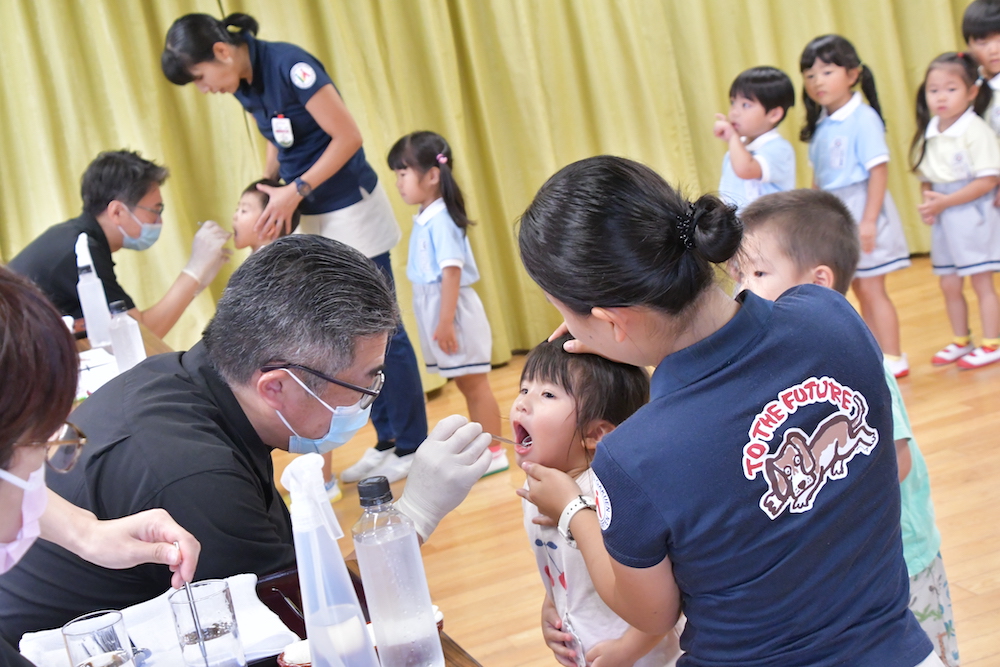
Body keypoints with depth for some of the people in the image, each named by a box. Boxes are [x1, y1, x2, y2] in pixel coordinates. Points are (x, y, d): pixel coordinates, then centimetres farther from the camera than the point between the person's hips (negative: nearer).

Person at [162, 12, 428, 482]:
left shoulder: (288, 66, -21)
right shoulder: (244, 84, 3)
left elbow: (348, 136, -21)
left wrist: (295, 191, -20)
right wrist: (268, 191, 0)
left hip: (351, 209, -8)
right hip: (314, 219, 8)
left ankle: (413, 446, 10)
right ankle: (387, 440, 21)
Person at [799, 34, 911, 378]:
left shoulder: (863, 119, -14)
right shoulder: (819, 124, 8)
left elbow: (879, 170, -17)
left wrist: (868, 220, -21)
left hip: (862, 209, -7)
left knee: (871, 288, -3)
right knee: (861, 290, 13)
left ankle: (893, 359, 6)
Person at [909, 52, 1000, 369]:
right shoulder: (928, 134, 5)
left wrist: (945, 201, -20)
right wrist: (928, 203, -7)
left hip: (973, 216, -6)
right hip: (943, 222, 6)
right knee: (949, 284, 13)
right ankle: (961, 341, 28)